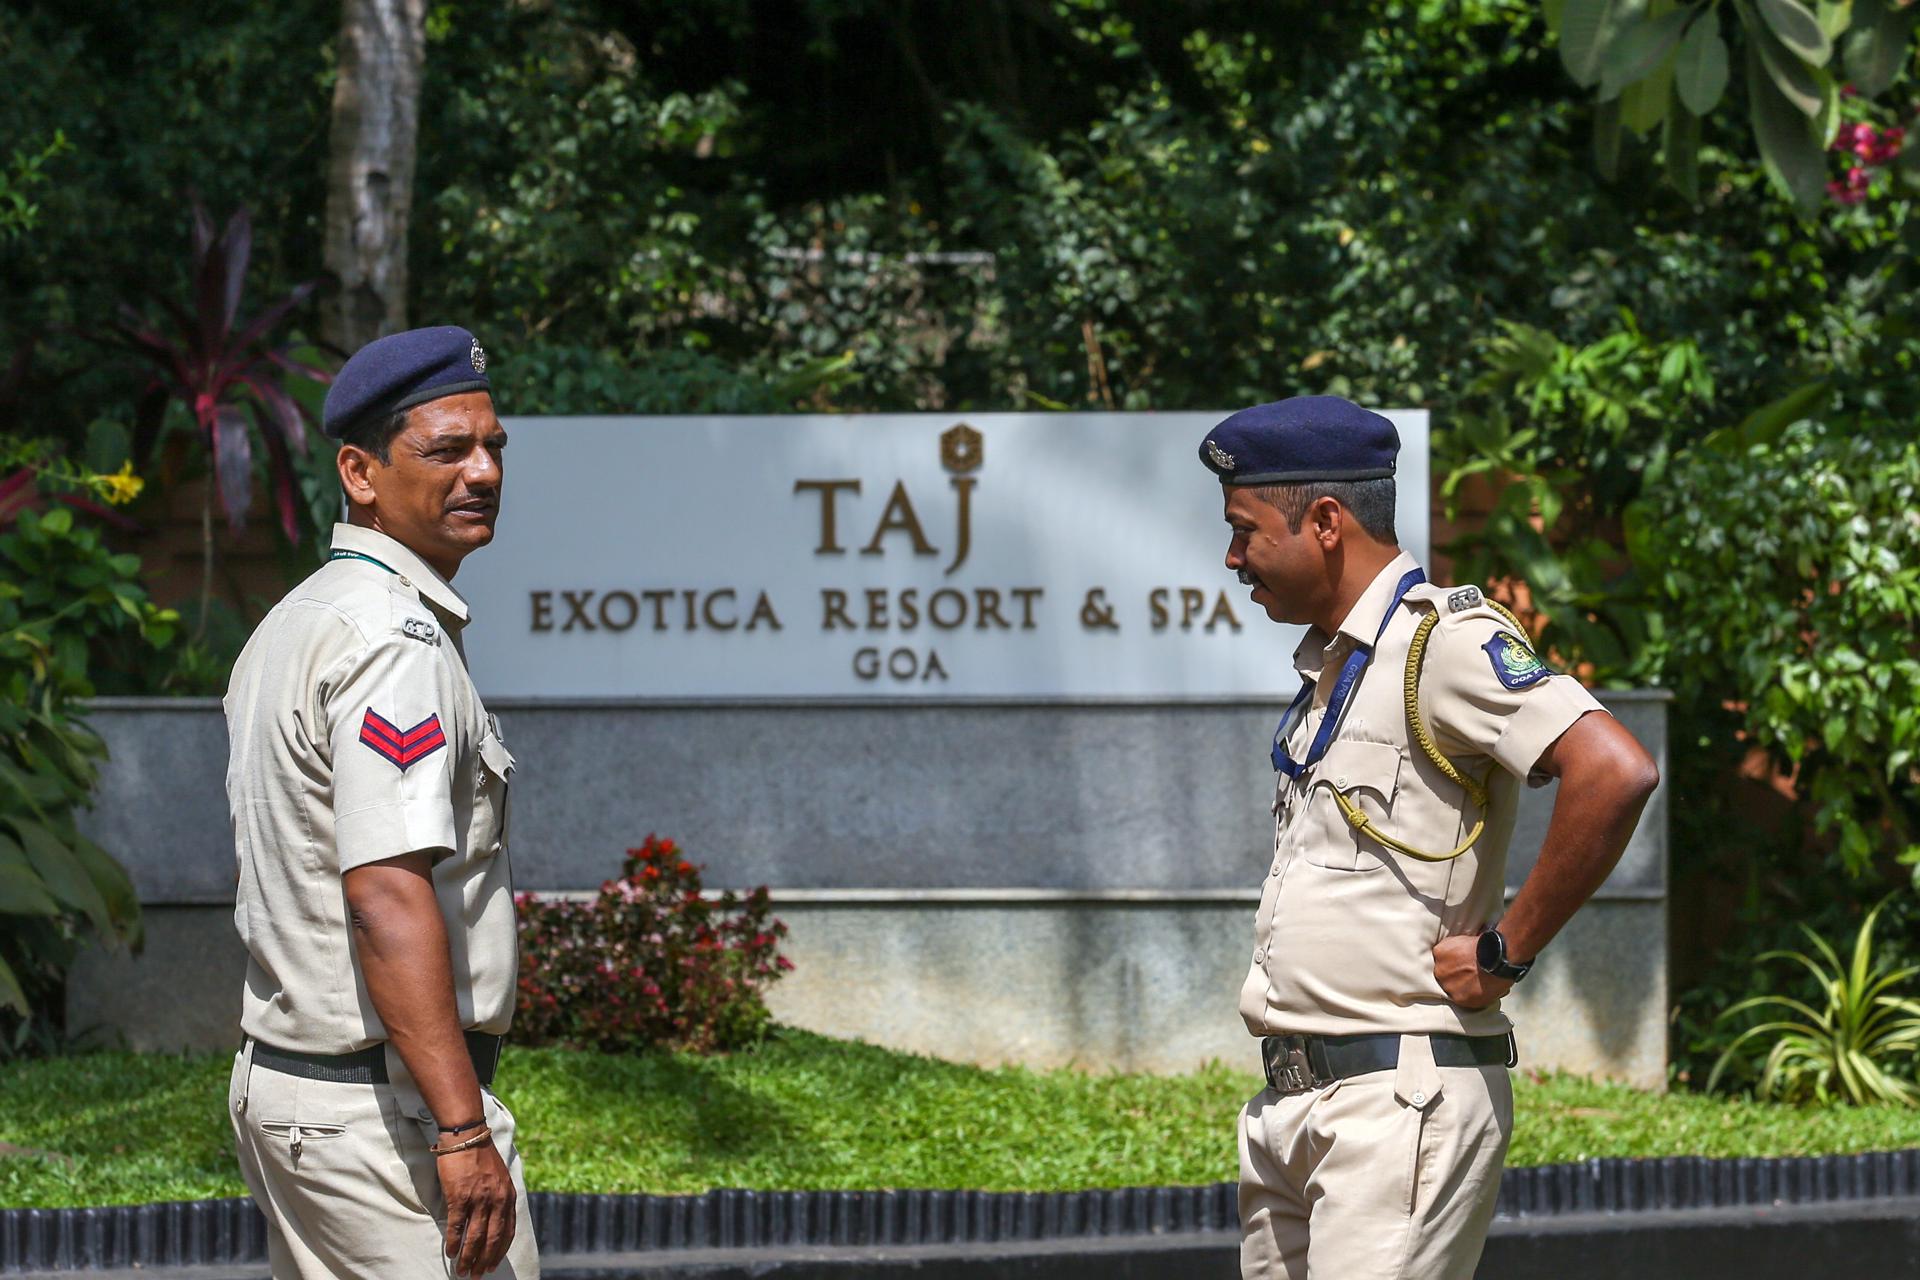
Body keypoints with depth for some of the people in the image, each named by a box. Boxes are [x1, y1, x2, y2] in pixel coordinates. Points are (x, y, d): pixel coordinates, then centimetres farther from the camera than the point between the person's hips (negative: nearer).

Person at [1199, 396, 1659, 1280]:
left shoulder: (1442, 638, -11)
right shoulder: (1326, 664, 19)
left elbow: (1615, 773, -24)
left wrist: (1507, 950, -17)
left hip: (1400, 1098, -10)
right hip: (1285, 1106, 10)